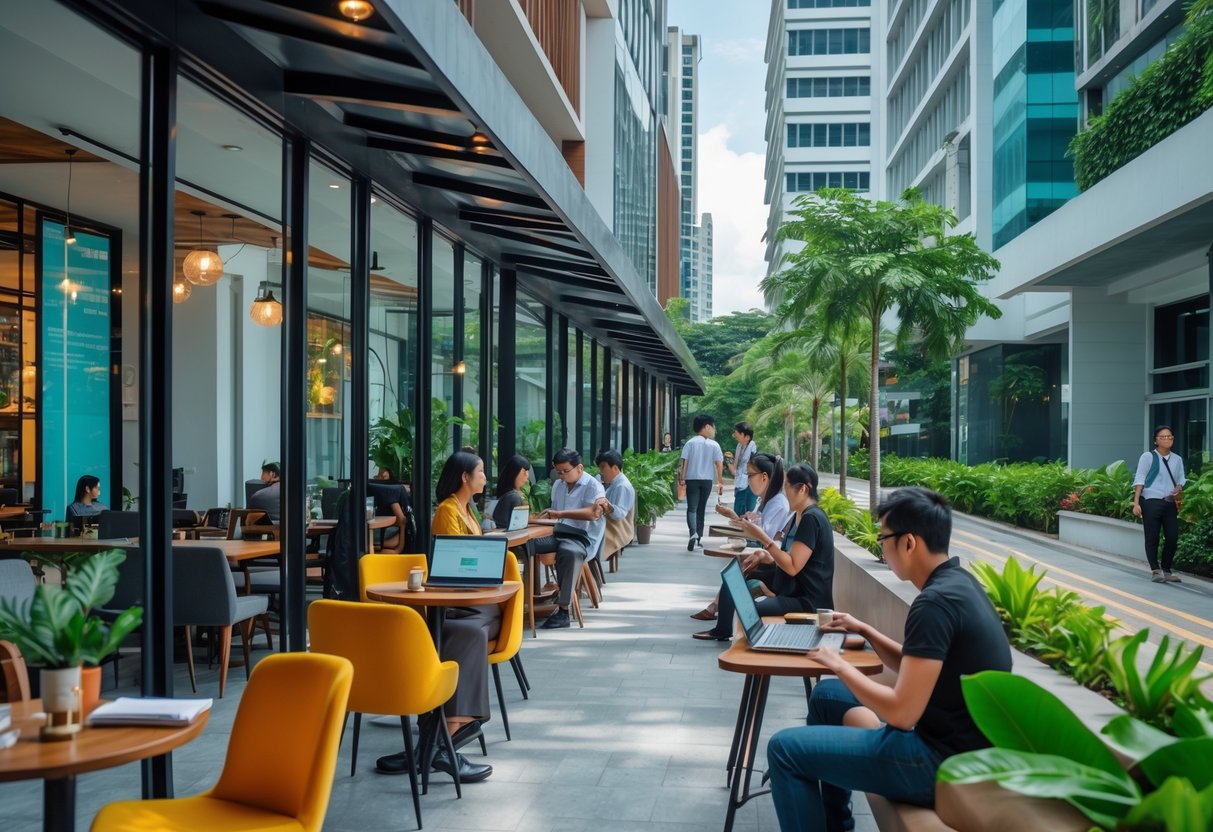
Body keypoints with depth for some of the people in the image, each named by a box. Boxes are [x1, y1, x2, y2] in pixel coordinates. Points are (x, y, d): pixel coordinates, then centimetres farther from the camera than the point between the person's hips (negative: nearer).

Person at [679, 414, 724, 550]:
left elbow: (685, 461, -7)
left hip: (692, 479, -1)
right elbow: (719, 463, -3)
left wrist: (682, 478, -3)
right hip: (707, 480, 2)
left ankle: (693, 533, -29)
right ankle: (698, 538, 16)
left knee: (692, 508, -4)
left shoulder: (690, 443, -2)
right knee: (701, 509, 13)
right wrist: (720, 482, 1)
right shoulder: (714, 445, 0)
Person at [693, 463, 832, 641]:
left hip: (808, 600, -10)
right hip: (794, 591, 10)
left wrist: (763, 538, -19)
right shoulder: (799, 517, 14)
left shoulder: (811, 519, -17)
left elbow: (793, 567, -22)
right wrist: (765, 556, 0)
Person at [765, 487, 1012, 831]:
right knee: (826, 694, 24)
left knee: (785, 749, -9)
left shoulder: (935, 602, -24)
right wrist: (865, 631, 14)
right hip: (950, 736, 10)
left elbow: (902, 712, -25)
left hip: (945, 759, -10)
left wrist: (840, 665, -12)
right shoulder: (957, 582, 6)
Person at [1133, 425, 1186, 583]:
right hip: (1151, 502, -4)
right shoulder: (1148, 457, -1)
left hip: (1171, 503, 4)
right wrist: (1136, 503, -11)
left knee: (1172, 537, 1)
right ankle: (1155, 571, 4)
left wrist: (1179, 488, -6)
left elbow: (1180, 480, 19)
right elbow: (1139, 480, -4)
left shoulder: (1177, 459, 12)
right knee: (1152, 538, -1)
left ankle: (1166, 570, 15)